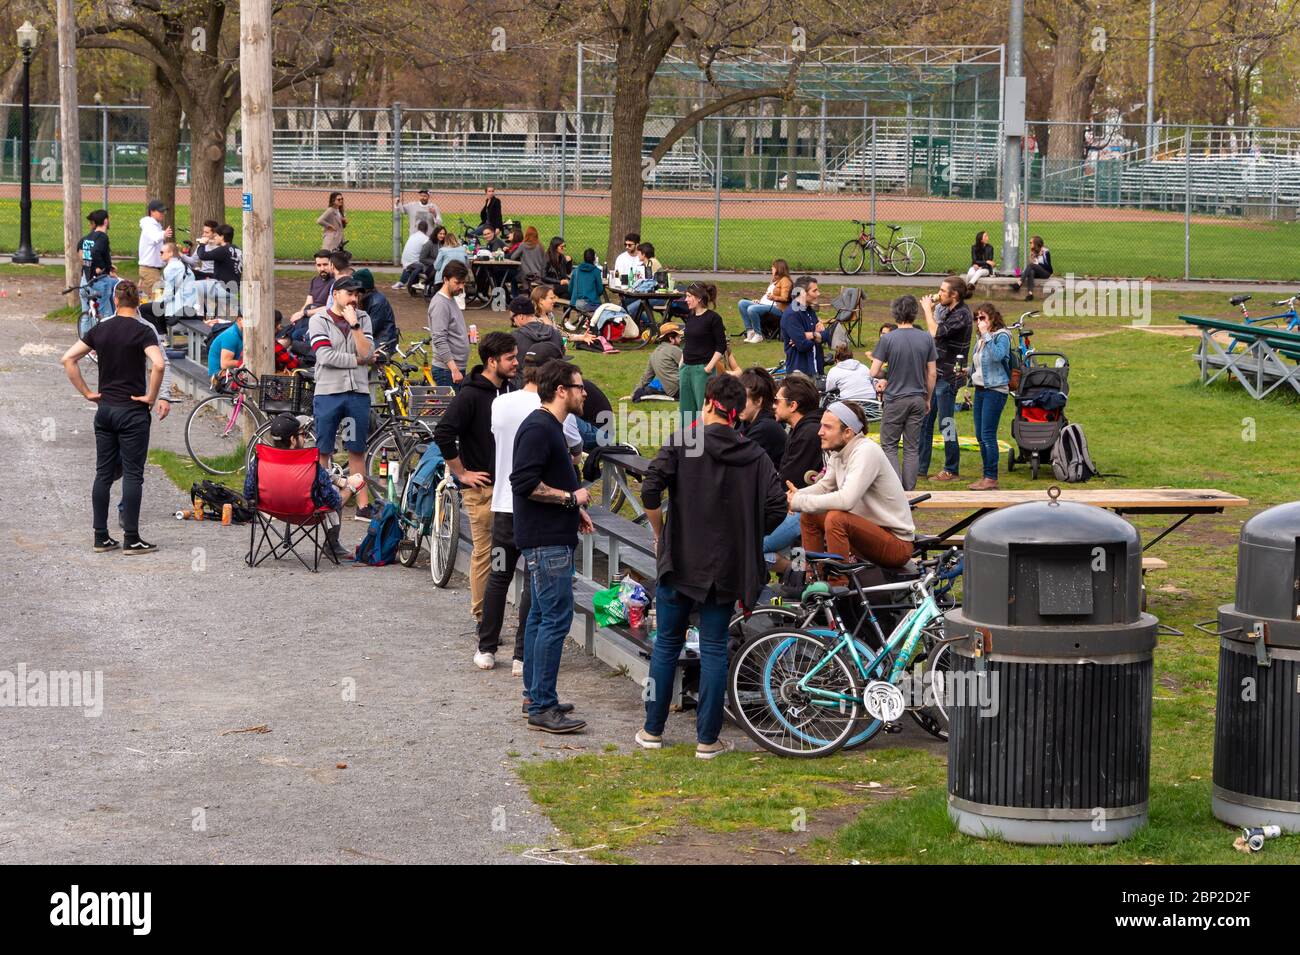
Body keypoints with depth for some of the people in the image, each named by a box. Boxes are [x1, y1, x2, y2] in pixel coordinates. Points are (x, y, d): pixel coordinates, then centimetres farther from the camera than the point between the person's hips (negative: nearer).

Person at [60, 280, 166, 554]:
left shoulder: (99, 330, 5)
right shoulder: (143, 331, -9)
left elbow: (68, 359, 4)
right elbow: (158, 365, -25)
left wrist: (87, 393, 6)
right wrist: (150, 397, -12)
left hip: (104, 409, 5)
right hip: (132, 411, -5)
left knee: (103, 474, 9)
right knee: (132, 475, -2)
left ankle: (101, 537, 10)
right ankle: (131, 539, -3)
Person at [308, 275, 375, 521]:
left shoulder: (362, 319, 9)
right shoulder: (319, 320, -1)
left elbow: (367, 353, -5)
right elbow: (325, 356, -13)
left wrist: (354, 324, -12)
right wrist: (357, 360, -7)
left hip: (358, 392, 3)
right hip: (328, 392, -3)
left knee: (357, 451, 8)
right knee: (322, 452, 1)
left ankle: (363, 505, 10)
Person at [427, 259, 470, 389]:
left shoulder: (452, 300, 15)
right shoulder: (440, 304, -16)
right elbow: (440, 341, -22)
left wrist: (466, 334, 12)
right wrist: (454, 369, -25)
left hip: (457, 368, 10)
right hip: (447, 370, -10)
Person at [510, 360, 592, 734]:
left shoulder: (550, 427, 17)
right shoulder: (538, 429, -17)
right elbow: (524, 483, -24)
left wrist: (575, 509, 16)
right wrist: (571, 497, -16)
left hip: (551, 538, 11)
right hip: (546, 540, -11)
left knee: (542, 615, 15)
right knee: (556, 617, -11)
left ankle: (535, 694, 23)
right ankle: (542, 708, -11)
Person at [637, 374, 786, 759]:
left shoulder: (681, 442, -6)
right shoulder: (754, 455, 1)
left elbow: (650, 490, -16)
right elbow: (776, 507, -6)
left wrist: (660, 534, -1)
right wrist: (746, 536, 10)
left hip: (679, 560, -1)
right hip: (727, 566, 1)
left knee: (667, 644, 12)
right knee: (714, 648, 6)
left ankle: (653, 730, 19)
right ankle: (707, 739, 7)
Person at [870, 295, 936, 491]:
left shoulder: (888, 339, -11)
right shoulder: (926, 339, -1)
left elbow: (874, 372, -11)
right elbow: (931, 374, 3)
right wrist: (928, 399, 15)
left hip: (894, 399, -3)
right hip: (918, 399, 3)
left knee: (889, 446, 6)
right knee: (912, 448, 9)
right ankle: (909, 491, 10)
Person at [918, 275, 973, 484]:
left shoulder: (961, 315, -17)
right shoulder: (945, 310, 11)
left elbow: (936, 332, -26)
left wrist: (928, 309, -15)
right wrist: (930, 309, 9)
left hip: (948, 377, -10)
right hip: (934, 374, 10)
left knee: (946, 424, -2)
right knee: (924, 421, 12)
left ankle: (951, 470, 8)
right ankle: (920, 467, 20)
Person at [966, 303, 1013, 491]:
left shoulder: (1001, 336, -9)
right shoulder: (980, 338, 16)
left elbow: (997, 356, -28)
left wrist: (986, 335, -24)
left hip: (995, 390, -9)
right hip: (980, 390, 9)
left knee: (988, 435, -12)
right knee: (980, 436, 9)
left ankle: (991, 478, -9)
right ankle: (986, 476, 16)